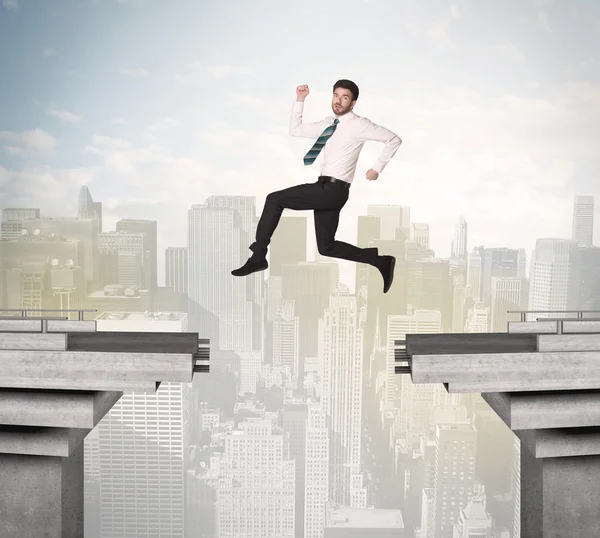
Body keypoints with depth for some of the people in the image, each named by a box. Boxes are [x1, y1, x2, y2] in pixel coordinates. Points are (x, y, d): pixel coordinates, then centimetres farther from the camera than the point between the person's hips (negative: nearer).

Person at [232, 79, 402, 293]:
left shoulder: (358, 124, -5)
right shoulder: (329, 123, 17)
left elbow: (394, 139, -6)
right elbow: (295, 130, 20)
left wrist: (377, 168, -7)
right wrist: (300, 100, 11)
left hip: (333, 189, -9)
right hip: (325, 189, 9)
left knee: (274, 199, -9)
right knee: (326, 247, 12)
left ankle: (258, 257, -3)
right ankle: (380, 260, 15)